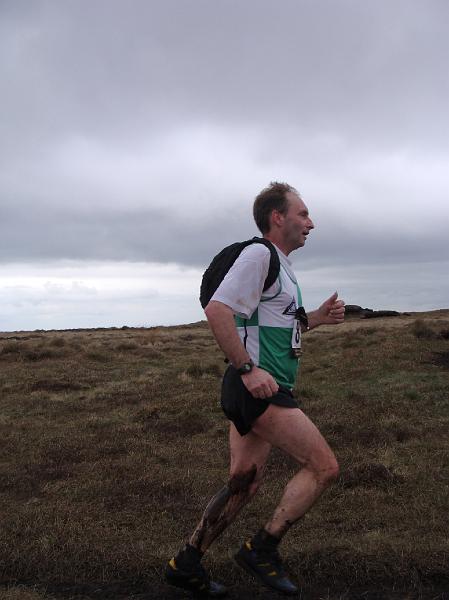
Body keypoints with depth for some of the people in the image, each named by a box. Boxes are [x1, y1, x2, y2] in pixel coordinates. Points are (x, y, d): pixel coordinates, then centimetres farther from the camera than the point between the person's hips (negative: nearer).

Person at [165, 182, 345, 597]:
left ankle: (187, 564, 23)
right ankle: (263, 551, 4)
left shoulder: (279, 265, 20)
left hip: (263, 389, 10)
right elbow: (217, 310, -22)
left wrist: (317, 318, 13)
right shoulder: (259, 254, -12)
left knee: (245, 483, 13)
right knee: (324, 467, -6)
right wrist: (248, 368, -23)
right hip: (258, 389, -10)